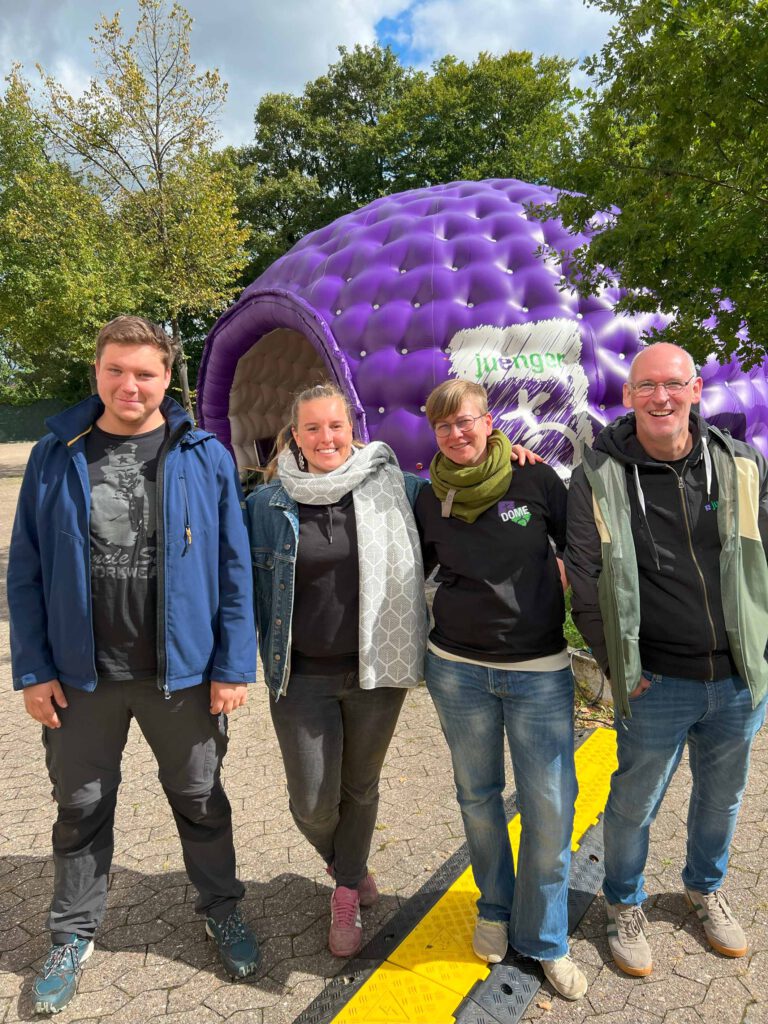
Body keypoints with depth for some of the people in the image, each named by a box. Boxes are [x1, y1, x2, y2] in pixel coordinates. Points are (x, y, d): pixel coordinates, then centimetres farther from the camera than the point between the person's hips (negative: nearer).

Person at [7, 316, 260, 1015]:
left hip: (183, 671, -1)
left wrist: (234, 666, -7)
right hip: (81, 675, 2)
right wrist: (33, 669, -3)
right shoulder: (54, 458, -2)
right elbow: (26, 572, 1)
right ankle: (73, 935, 41)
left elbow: (234, 570, -5)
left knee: (200, 801, 17)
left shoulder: (207, 459, -6)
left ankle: (222, 911, 41)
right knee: (80, 809, 18)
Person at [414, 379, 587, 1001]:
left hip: (540, 669, -1)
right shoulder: (430, 500, 2)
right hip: (458, 669, 2)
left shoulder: (535, 481, -5)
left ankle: (543, 939, 25)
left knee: (550, 808, 1)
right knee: (477, 796, 14)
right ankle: (495, 909, 39)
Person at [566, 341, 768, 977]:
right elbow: (586, 584, -6)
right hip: (655, 684, -3)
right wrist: (618, 667, -6)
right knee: (635, 804, 13)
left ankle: (706, 888, 52)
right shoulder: (599, 480, -11)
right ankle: (625, 905, 42)